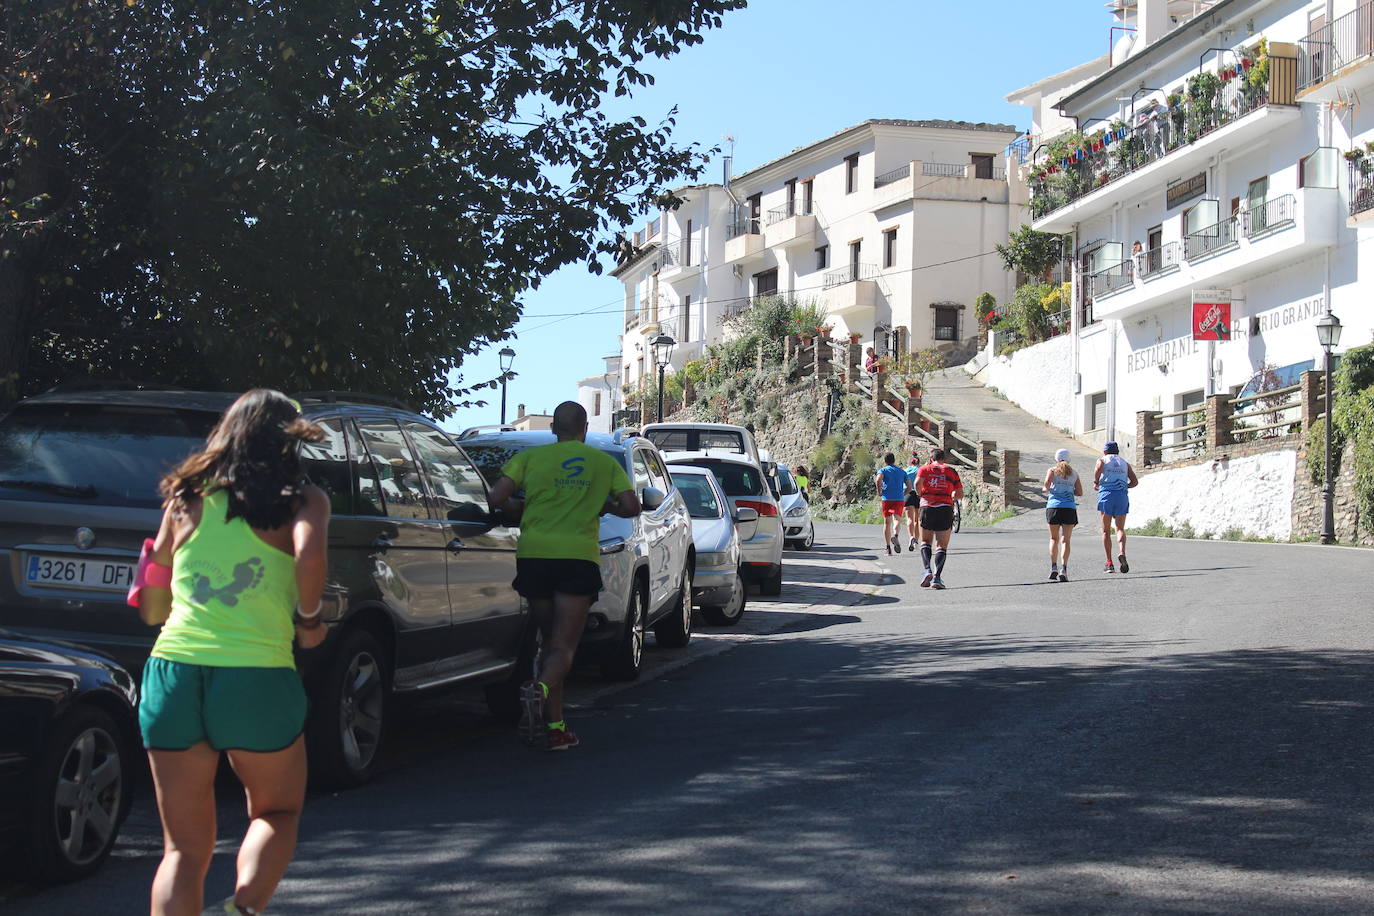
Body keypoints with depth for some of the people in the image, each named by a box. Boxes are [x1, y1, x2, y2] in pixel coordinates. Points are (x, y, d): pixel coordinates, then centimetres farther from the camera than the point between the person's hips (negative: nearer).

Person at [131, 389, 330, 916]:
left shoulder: (188, 501, 12)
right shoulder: (302, 502, 4)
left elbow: (150, 609, 15)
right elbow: (309, 555, -18)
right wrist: (309, 620, -1)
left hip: (173, 672, 3)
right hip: (258, 680, -2)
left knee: (185, 848, 13)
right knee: (277, 813, 22)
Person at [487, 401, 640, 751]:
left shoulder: (530, 457, 10)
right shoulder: (604, 462, 12)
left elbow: (495, 498, 1)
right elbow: (631, 507, 6)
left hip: (534, 552, 2)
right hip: (579, 556, -2)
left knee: (551, 641, 14)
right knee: (564, 646, -3)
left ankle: (554, 725, 11)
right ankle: (541, 690, -34)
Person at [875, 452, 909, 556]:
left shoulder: (883, 470, 7)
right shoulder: (902, 471, 17)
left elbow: (878, 480, -15)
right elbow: (909, 487, 14)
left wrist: (879, 492, -4)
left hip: (887, 499, -1)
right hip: (899, 499, 1)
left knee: (887, 522, 8)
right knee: (897, 520, -11)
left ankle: (888, 549, 7)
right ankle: (896, 535, -44)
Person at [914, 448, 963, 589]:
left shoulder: (925, 469, 7)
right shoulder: (951, 471, 11)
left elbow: (918, 483, -13)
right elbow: (960, 494, 10)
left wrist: (919, 493, 7)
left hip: (927, 508, 0)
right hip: (946, 509, 0)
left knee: (925, 542, 16)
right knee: (941, 546, 4)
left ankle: (928, 570, -6)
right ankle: (937, 577, -11)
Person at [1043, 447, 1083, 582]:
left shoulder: (1052, 470, 6)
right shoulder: (1074, 473, 13)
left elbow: (1047, 483, -11)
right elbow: (1079, 492, 8)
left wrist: (1045, 489, 11)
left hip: (1053, 507, -1)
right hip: (1069, 508, 1)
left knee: (1054, 538, 14)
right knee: (1065, 540, -1)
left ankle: (1053, 567, 4)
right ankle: (1063, 569, -15)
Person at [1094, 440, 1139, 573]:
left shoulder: (1102, 460, 11)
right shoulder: (1125, 463, 20)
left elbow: (1098, 468, -14)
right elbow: (1134, 481, 9)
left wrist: (1096, 483, 0)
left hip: (1106, 494, -2)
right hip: (1122, 496, 2)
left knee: (1106, 531, 5)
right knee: (1120, 529, 4)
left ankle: (1109, 563, 0)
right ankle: (1122, 552, -26)